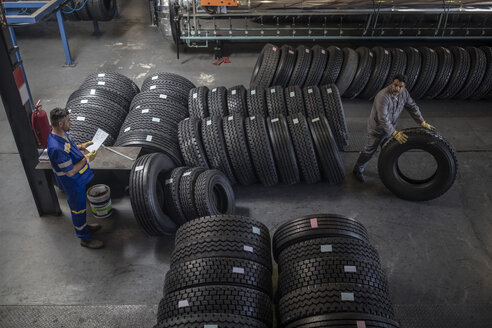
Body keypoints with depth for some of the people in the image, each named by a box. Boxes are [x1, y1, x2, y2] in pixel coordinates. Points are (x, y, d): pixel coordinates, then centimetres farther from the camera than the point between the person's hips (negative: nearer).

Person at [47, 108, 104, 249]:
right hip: (73, 184, -9)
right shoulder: (57, 148, -37)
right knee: (78, 209, 11)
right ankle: (85, 238, 30)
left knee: (81, 206, 28)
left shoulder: (61, 133, -7)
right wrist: (87, 159, -23)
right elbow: (70, 172, -30)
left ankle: (84, 226, 51)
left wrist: (81, 146, 2)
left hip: (79, 179, 9)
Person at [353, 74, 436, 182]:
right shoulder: (383, 97, -34)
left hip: (389, 127, 7)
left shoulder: (404, 93, -11)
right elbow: (383, 119, -37)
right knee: (370, 150, 6)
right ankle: (358, 170, 25)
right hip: (377, 128, -7)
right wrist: (395, 133, -41)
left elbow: (412, 107, -2)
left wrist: (423, 123, -9)